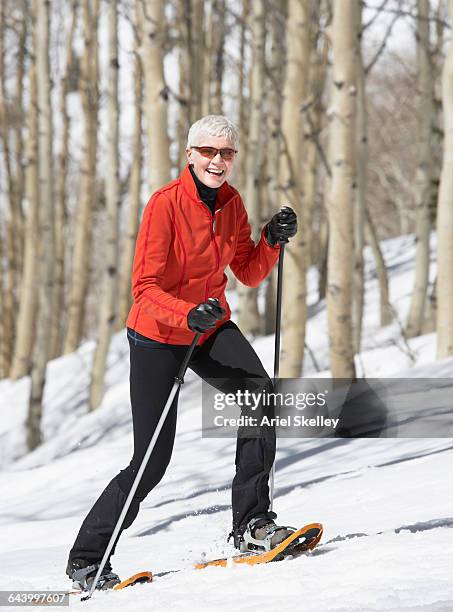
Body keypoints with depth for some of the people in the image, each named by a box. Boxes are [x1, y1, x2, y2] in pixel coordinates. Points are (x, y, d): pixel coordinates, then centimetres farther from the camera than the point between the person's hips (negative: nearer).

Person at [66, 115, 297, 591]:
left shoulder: (231, 202, -1)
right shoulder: (165, 204, -20)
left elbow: (248, 273, 7)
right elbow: (145, 287, -23)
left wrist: (273, 240, -11)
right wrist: (187, 315, -39)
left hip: (212, 327, 5)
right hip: (157, 335, -5)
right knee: (152, 459, -5)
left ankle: (251, 521, -13)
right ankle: (86, 559, 12)